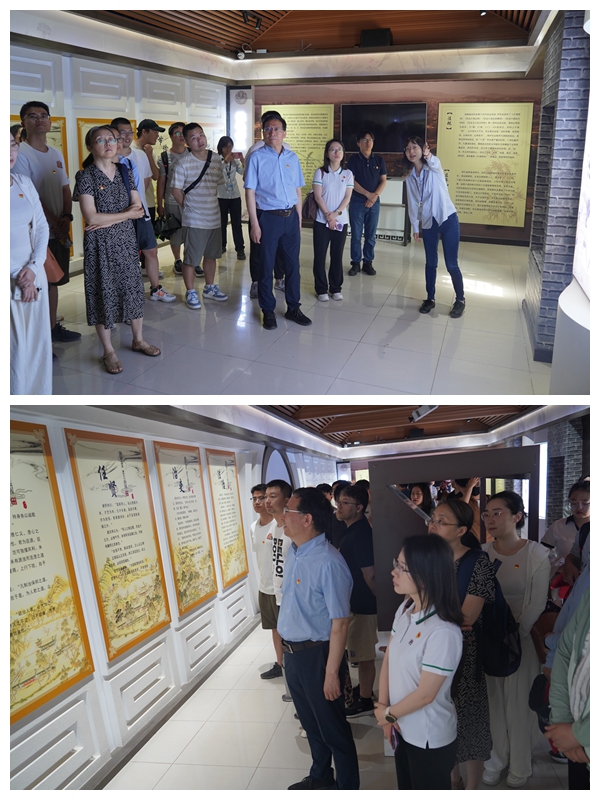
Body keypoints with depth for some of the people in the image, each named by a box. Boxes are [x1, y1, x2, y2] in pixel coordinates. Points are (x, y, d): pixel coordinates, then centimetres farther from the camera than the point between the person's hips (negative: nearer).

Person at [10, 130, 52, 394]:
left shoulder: (25, 182, 5)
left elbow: (42, 226, 6)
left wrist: (34, 266, -8)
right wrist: (16, 280, -13)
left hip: (33, 274, 5)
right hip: (8, 280, -5)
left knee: (38, 341, 12)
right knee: (15, 346, 3)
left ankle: (39, 392, 29)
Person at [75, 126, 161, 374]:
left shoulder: (125, 172, 6)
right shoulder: (86, 176, -9)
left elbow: (138, 209, 0)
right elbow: (91, 218, -18)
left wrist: (110, 220, -14)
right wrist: (127, 213, -11)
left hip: (126, 239, 5)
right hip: (100, 244, -4)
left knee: (133, 288, 10)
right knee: (104, 292, 2)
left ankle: (138, 340, 28)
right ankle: (108, 351, 12)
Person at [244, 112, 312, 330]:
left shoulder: (293, 158, 9)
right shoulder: (257, 157, -4)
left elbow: (298, 191, 13)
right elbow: (250, 192, -6)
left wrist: (299, 219, 10)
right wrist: (254, 223, -12)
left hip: (291, 216, 4)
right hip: (268, 217, -4)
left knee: (293, 264, 9)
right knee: (266, 266, 5)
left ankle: (293, 308, 22)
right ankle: (268, 311, 17)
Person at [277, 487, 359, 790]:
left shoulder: (328, 563, -27)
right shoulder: (293, 553, 0)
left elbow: (339, 623, -23)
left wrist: (332, 673, -19)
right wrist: (287, 651, 13)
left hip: (317, 655, -8)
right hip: (292, 652, 8)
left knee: (333, 728, 13)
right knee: (310, 722, 27)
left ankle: (346, 786, 36)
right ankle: (320, 777, 50)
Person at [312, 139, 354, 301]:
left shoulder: (347, 173, 6)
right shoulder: (320, 172, 0)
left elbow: (347, 197, -1)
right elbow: (318, 196, -6)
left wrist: (336, 214, -14)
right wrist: (328, 215, -15)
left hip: (341, 221, 2)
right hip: (322, 220, -2)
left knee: (337, 255, 7)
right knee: (320, 256, 1)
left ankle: (336, 288, 17)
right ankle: (321, 289, 10)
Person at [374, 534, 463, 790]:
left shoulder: (443, 632, -30)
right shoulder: (404, 611, -5)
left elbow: (425, 693, -24)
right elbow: (388, 660, 1)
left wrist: (388, 713, -9)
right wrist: (383, 708, -7)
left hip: (430, 738, -7)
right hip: (402, 728, 7)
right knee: (406, 788, 26)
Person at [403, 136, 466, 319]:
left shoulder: (434, 166, -9)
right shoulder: (410, 178, 6)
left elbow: (434, 164, -35)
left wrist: (428, 156, -57)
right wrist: (415, 227, 9)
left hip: (448, 220, -5)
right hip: (428, 222, 5)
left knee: (451, 264, -2)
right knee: (430, 263, 11)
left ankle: (460, 300, 13)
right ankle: (430, 298, 25)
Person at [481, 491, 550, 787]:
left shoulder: (537, 554, -11)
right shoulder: (482, 553, -4)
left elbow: (537, 604, -9)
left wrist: (514, 634, -11)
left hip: (521, 639, -2)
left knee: (519, 703, 9)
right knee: (494, 701, 14)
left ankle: (519, 766, 29)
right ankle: (497, 758, 34)